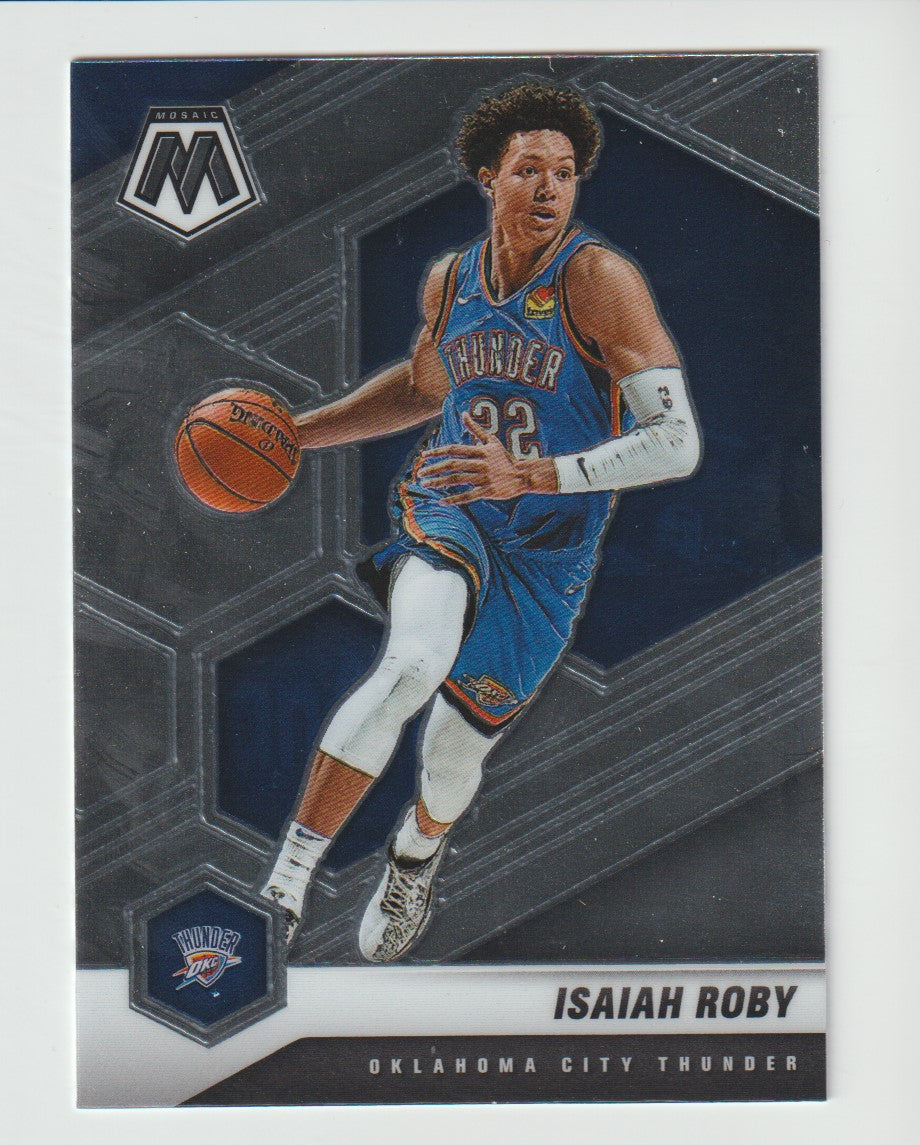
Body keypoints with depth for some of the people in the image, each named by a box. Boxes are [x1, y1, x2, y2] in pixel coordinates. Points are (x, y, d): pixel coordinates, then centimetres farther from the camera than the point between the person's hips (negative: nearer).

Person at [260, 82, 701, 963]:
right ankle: (283, 889, -26)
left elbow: (677, 445, -23)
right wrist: (297, 432, 15)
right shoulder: (450, 280, 0)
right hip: (448, 510, 2)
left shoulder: (599, 280, -17)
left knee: (456, 752, 12)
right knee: (413, 663, -32)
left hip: (547, 552, -1)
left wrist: (529, 474, -33)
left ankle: (418, 852, 52)